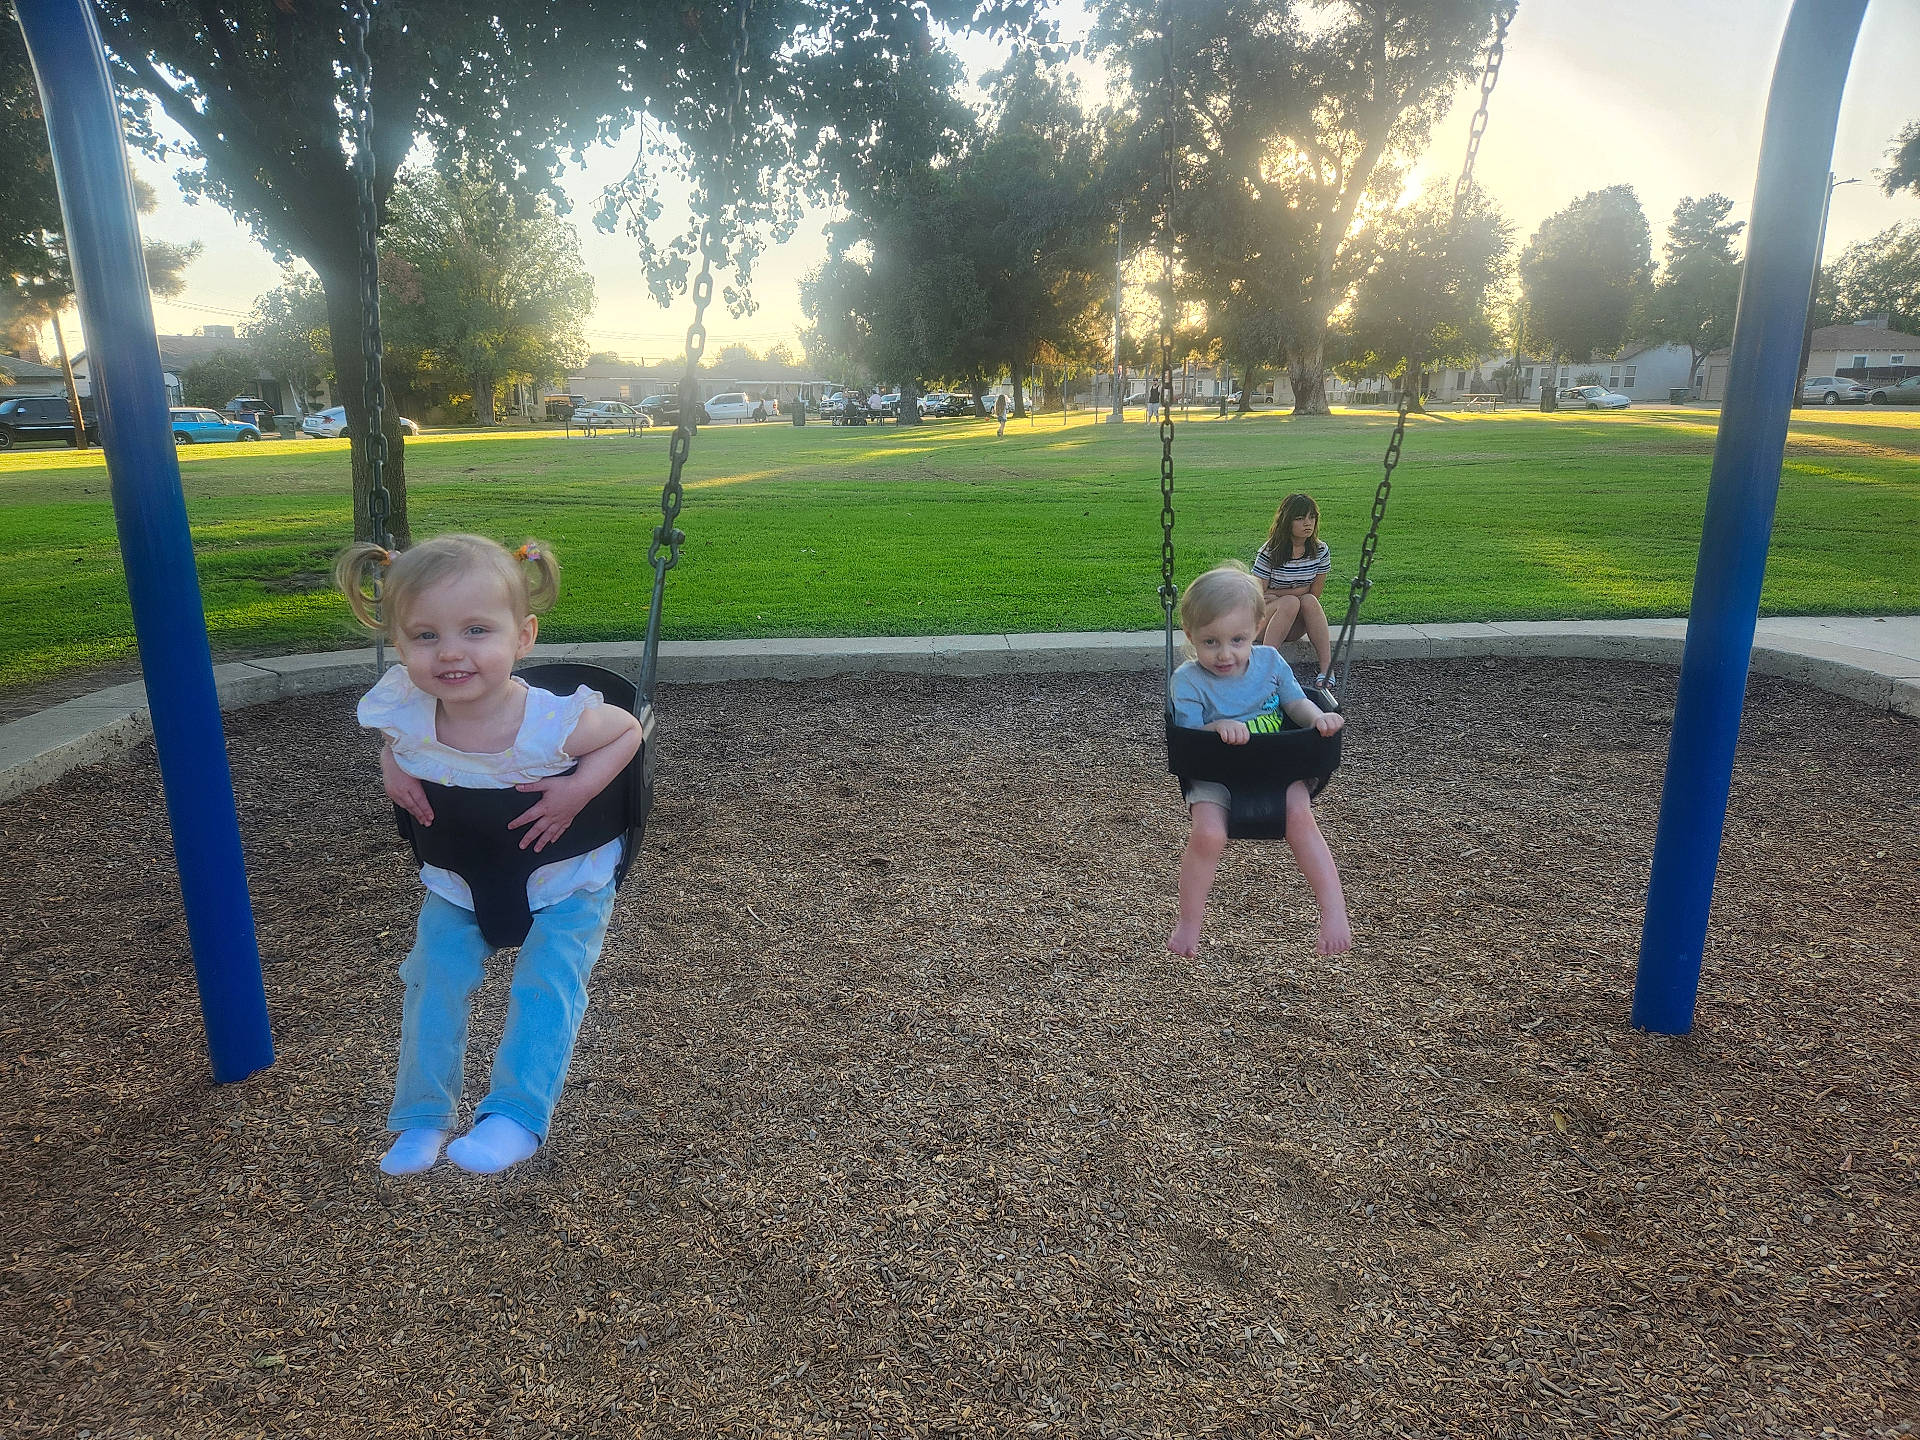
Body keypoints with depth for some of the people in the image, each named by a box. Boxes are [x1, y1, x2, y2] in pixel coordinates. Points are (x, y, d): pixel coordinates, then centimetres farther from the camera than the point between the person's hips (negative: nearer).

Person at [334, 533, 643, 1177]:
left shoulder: (553, 722, -35)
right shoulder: (405, 711, -22)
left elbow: (627, 731, -15)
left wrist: (578, 789, -30)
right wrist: (393, 768, -16)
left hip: (564, 880, -3)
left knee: (546, 985, -14)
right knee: (432, 982, 2)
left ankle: (515, 1116, -3)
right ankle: (422, 1118, 19)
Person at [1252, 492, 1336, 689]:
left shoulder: (1321, 551, -1)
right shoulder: (1270, 552, -12)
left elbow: (1315, 594, 1)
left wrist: (1274, 594, -6)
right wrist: (1296, 592, -11)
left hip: (1296, 626, 3)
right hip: (1264, 620, -3)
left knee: (1309, 601, -29)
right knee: (1290, 602, -33)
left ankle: (1327, 667, -36)